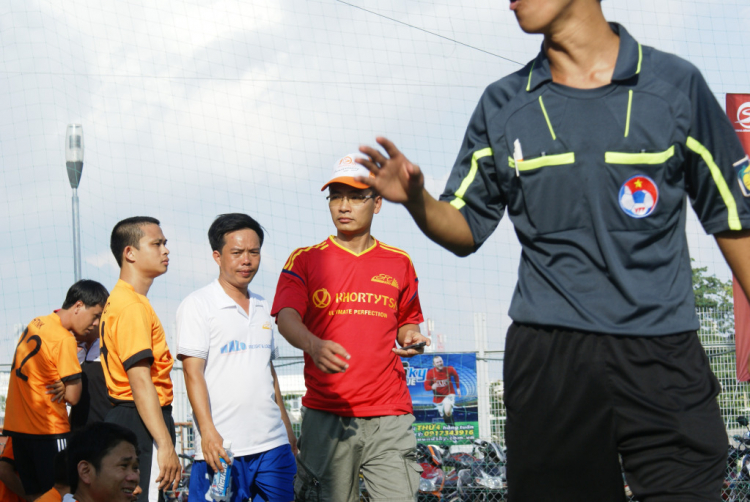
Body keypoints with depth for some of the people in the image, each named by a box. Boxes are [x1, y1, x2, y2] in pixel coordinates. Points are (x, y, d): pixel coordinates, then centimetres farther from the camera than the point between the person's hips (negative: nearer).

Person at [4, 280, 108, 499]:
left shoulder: (36, 323, 9)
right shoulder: (64, 339, -16)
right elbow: (73, 397, -17)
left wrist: (60, 386, 2)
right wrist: (63, 388, 4)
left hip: (18, 426, 8)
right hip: (48, 431, -8)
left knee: (34, 495, 10)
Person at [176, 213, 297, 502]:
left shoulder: (261, 308, 18)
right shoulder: (197, 305, -1)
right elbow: (193, 372, -8)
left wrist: (287, 429, 22)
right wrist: (208, 432, -18)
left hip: (273, 445, 6)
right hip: (223, 446, -6)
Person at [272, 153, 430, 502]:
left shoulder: (399, 263, 15)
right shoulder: (306, 260, 8)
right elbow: (287, 317, -7)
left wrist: (409, 337, 1)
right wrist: (314, 345, -29)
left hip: (389, 419, 1)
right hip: (326, 416, -1)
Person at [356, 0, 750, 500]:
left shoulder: (676, 84, 5)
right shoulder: (501, 106, 11)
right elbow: (466, 229, 13)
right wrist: (418, 200, -8)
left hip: (664, 354, -1)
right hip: (549, 357, 2)